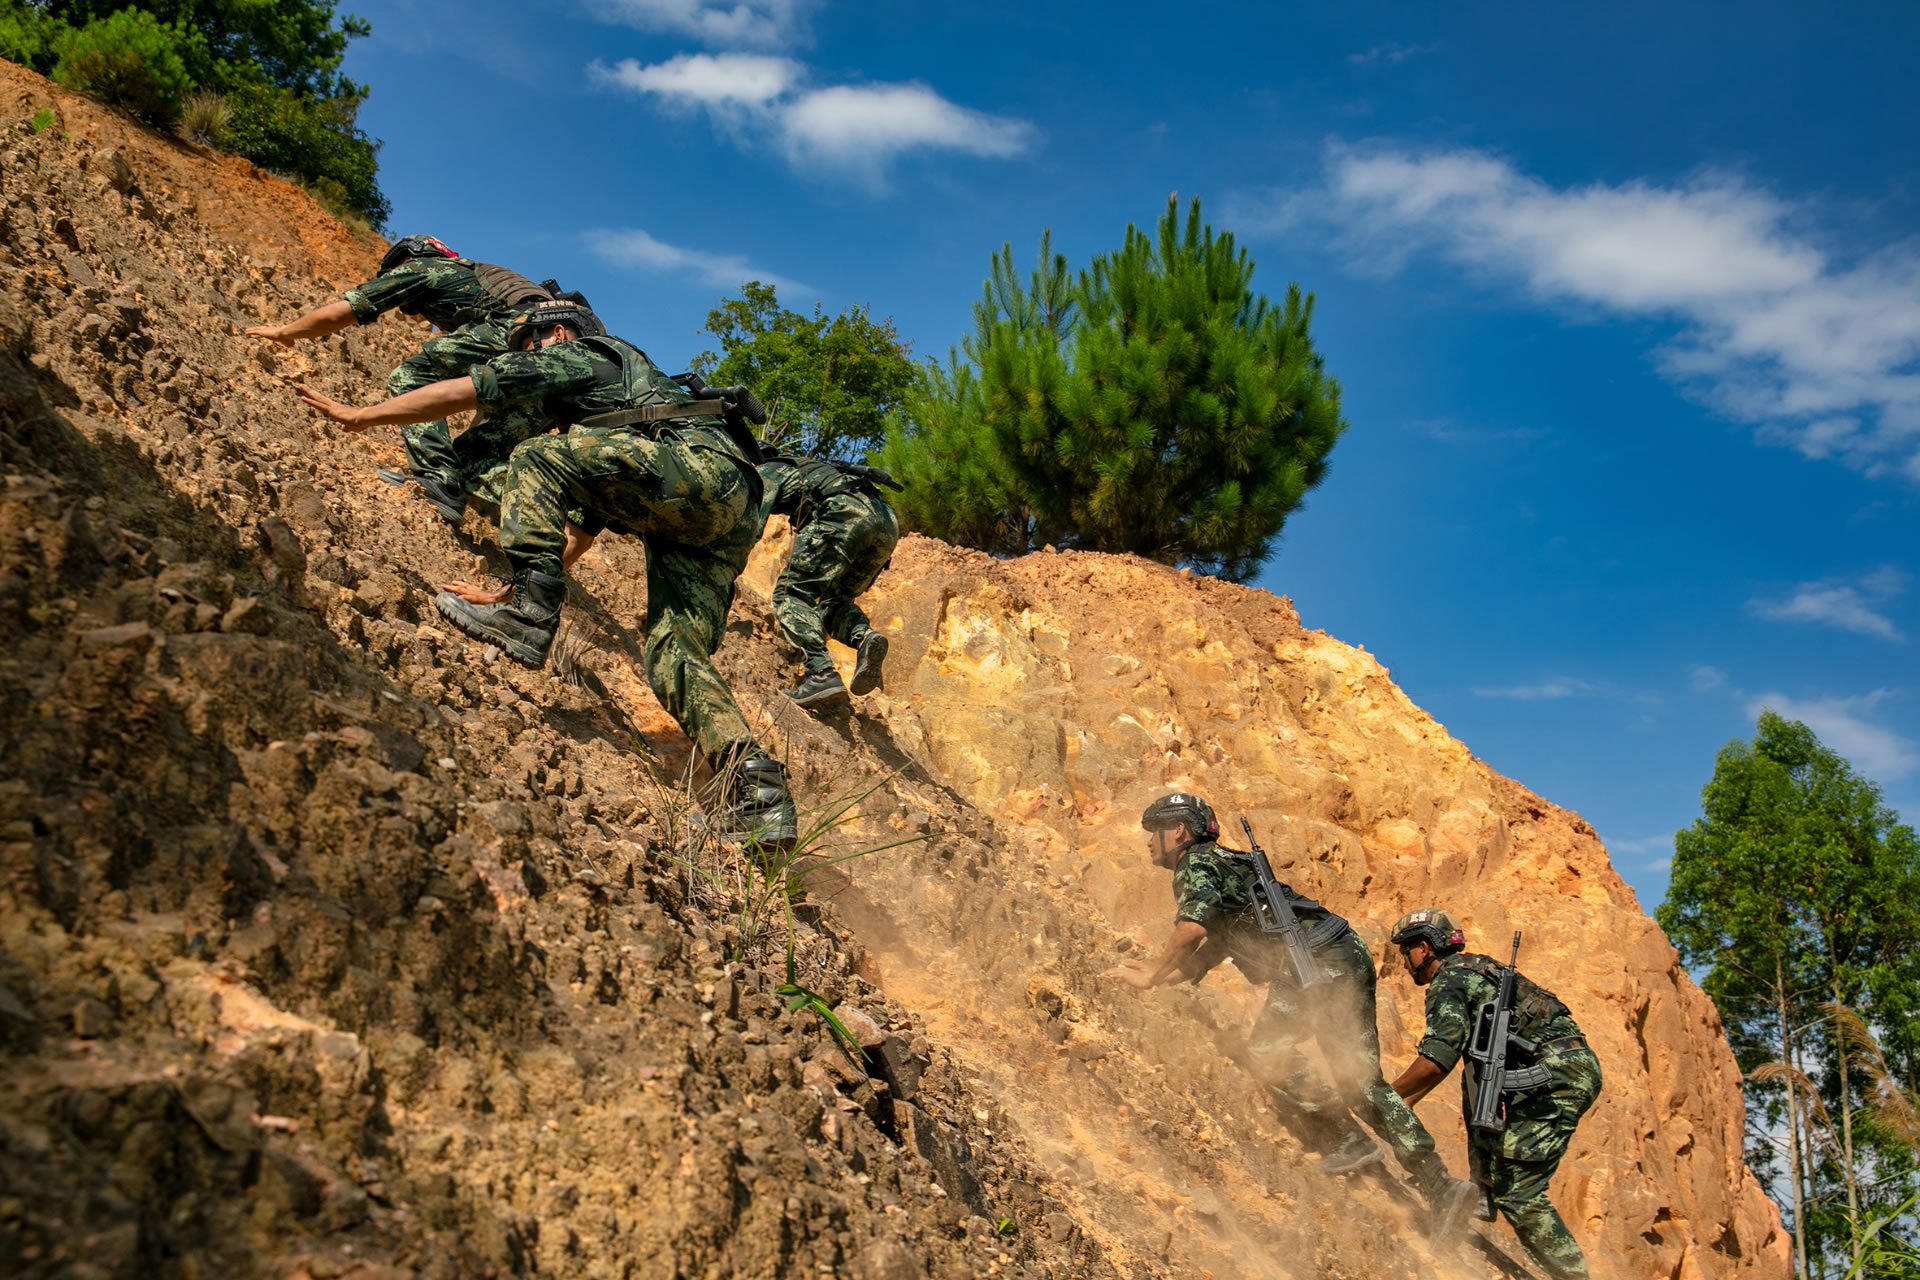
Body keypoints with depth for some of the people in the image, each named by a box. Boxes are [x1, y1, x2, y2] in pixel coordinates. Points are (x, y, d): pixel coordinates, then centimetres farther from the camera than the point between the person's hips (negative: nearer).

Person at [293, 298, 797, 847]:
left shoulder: (575, 354, 15)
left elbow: (459, 392, 12)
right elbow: (581, 528, 43)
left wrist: (360, 416, 23)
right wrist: (507, 592, 42)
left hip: (704, 465, -8)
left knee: (537, 459, -6)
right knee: (673, 652, -3)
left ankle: (533, 615, -17)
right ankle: (754, 783, -20)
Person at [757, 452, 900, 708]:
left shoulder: (767, 470, 21)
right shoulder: (805, 469, 44)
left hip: (846, 512, -7)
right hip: (888, 521, 7)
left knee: (791, 594, -5)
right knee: (833, 600, 20)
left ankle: (821, 674, -23)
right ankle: (864, 636, -12)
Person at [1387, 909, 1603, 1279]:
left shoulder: (1447, 982, -5)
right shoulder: (1474, 968, 25)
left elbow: (1436, 1061, -18)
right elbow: (1448, 1059, 30)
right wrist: (1404, 1103, 29)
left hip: (1559, 1073, -10)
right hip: (1580, 1066, 10)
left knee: (1516, 1190, -8)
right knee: (1474, 1077, 25)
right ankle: (1483, 1193, 21)